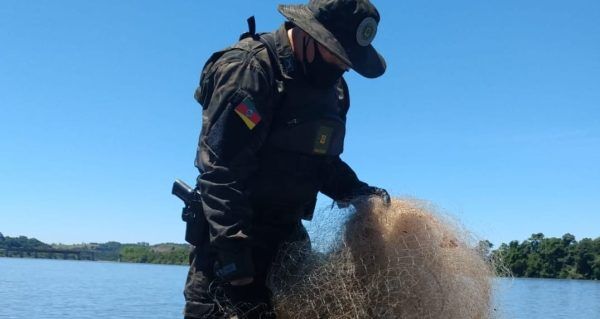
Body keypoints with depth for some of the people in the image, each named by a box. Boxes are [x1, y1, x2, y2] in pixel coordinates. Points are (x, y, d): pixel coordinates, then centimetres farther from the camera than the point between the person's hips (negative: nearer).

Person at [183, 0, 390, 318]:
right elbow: (219, 169, -23)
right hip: (230, 233, -8)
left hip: (286, 234, 8)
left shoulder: (333, 88, 9)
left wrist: (355, 190, -2)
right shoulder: (250, 68, -18)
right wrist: (233, 252, -26)